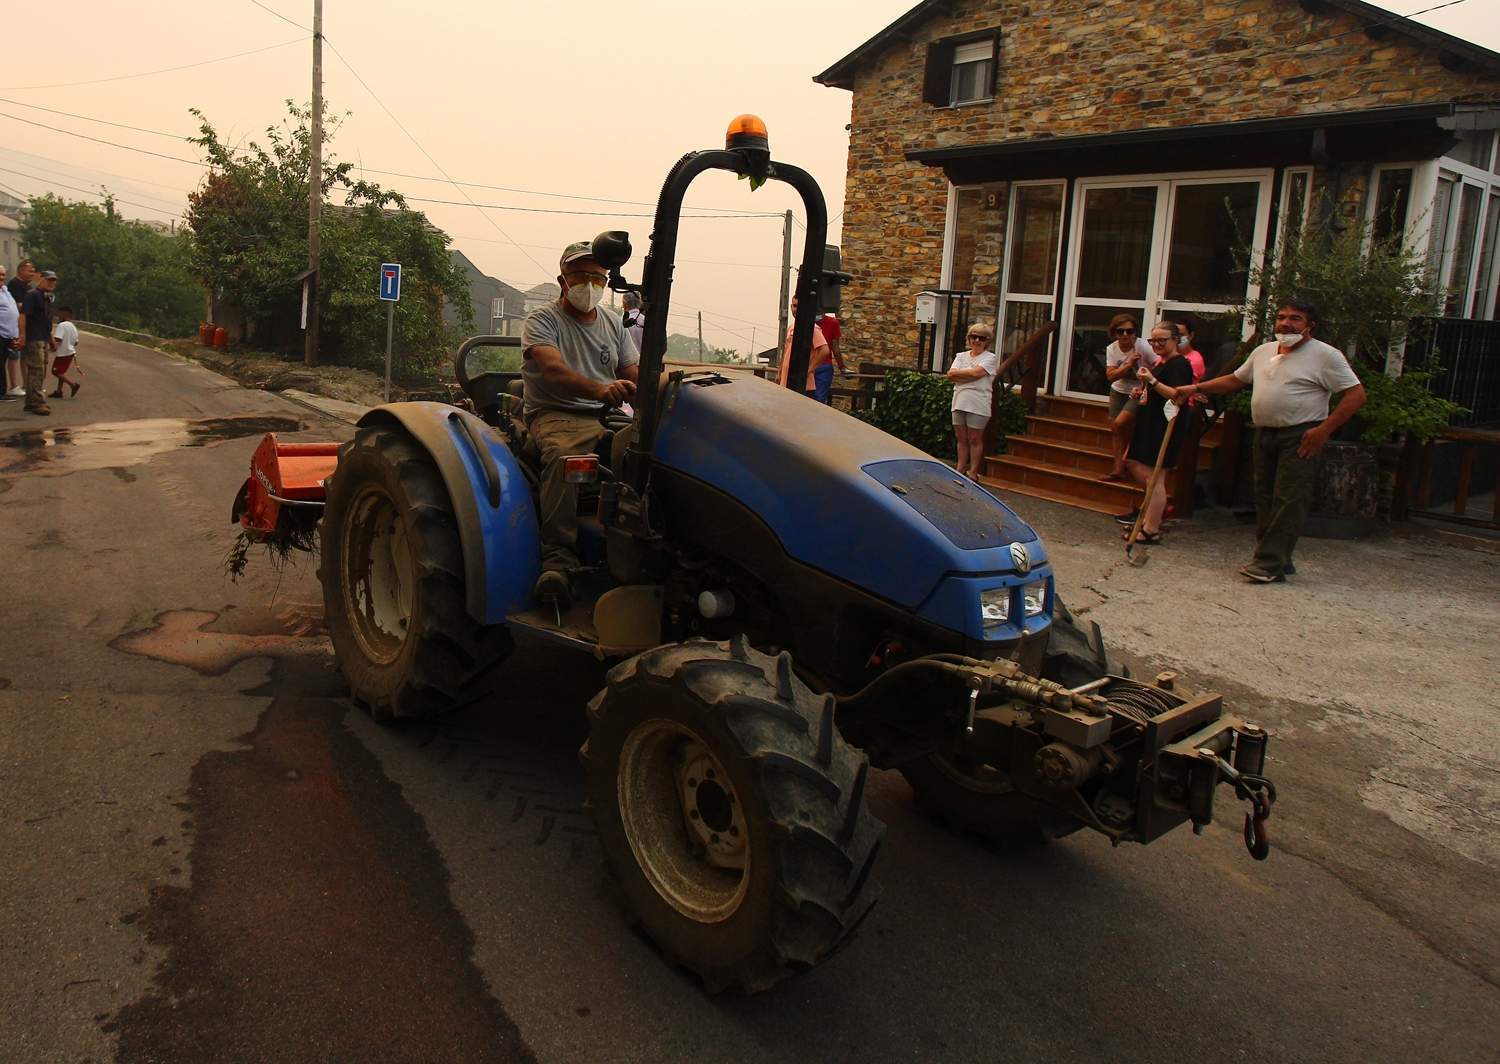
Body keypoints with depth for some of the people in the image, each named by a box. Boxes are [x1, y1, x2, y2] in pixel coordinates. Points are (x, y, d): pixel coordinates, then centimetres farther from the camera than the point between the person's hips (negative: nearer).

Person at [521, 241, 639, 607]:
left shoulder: (613, 323, 20)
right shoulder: (542, 320, 1)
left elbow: (634, 376, 18)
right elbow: (552, 369, -19)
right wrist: (600, 389, -38)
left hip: (607, 416, 5)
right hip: (557, 415, -5)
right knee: (563, 455, -40)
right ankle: (558, 560, -45)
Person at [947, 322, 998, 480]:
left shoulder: (991, 358, 0)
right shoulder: (961, 356, 15)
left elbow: (976, 372, -15)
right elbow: (951, 374, -1)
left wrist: (958, 373, -3)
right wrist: (970, 376, -11)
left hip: (978, 405, -5)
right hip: (959, 402, 5)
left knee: (975, 440, 1)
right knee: (961, 439, 9)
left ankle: (973, 472, 7)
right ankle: (960, 470, 16)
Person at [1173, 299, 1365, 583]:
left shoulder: (1325, 355, -7)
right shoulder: (1263, 352, 14)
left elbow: (1356, 394, -10)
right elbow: (1235, 380, 25)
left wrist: (1324, 429, -17)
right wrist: (1196, 388, 16)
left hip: (1300, 438, -7)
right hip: (1265, 434, 7)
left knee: (1288, 501, -9)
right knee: (1265, 499, 9)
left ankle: (1269, 564, -10)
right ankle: (1278, 559, 17)